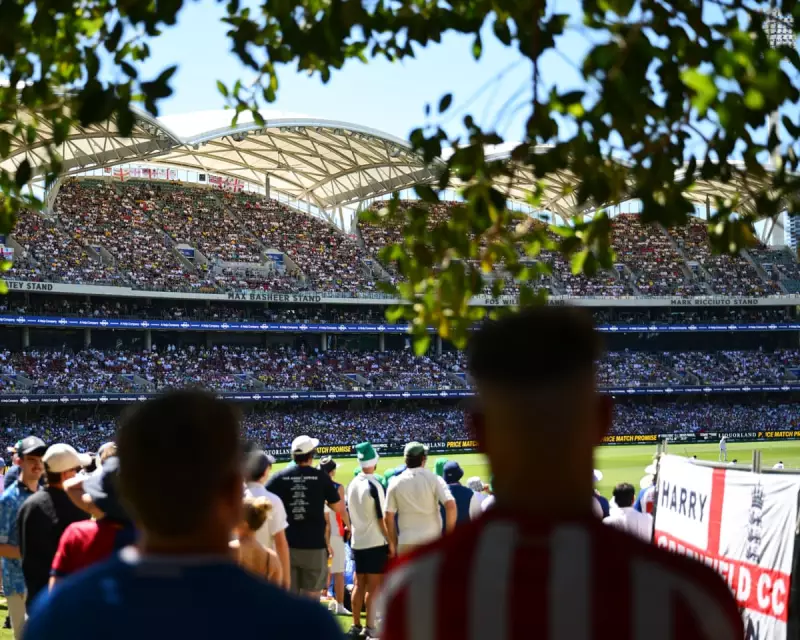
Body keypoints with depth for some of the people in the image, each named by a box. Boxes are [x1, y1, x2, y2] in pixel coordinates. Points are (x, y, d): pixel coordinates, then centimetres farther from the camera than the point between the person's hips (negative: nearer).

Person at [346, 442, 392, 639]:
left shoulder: (352, 485, 5)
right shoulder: (374, 485, -16)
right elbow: (381, 518, -14)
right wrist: (390, 542, -7)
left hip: (357, 542, 7)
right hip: (375, 542, -7)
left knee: (359, 585, 12)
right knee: (373, 587, -1)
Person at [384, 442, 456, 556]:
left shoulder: (395, 482, 1)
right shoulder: (433, 479, -4)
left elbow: (388, 517, 1)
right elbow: (450, 505, -15)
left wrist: (394, 543, 9)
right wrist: (449, 533, -3)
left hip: (406, 542, 1)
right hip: (432, 540, -1)